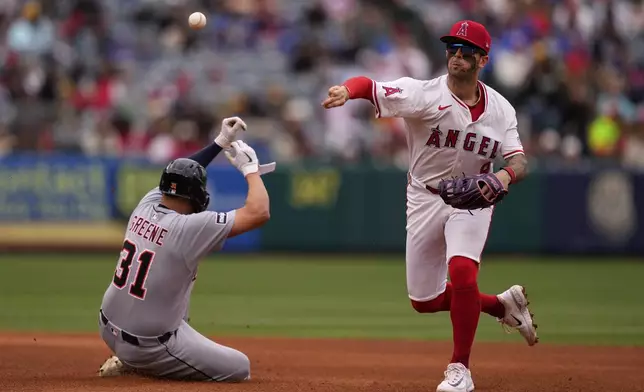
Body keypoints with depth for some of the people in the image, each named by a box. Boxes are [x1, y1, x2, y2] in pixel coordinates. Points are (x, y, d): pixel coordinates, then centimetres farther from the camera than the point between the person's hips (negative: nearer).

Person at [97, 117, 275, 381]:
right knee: (239, 368, 1)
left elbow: (179, 176, 20)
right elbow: (259, 213, -21)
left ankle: (130, 359, 21)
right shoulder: (190, 227, -22)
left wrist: (221, 142, 19)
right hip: (148, 345, -8)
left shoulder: (145, 206, -2)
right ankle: (138, 365, -2)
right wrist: (250, 168, -6)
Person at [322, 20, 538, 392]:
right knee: (424, 301, 7)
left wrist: (506, 175, -34)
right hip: (425, 199, 1)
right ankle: (502, 305, 33)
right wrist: (347, 90, -53)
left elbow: (519, 161, -8)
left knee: (462, 271, -28)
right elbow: (370, 86, -28)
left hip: (472, 199, -1)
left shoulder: (500, 108, -5)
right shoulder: (424, 94, -16)